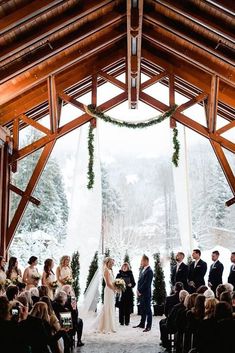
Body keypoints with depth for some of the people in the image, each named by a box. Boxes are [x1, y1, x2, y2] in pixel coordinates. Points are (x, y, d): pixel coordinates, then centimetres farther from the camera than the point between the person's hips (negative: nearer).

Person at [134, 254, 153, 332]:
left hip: (146, 293, -8)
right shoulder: (142, 269, 10)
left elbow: (146, 283, -19)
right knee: (142, 309, 16)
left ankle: (148, 326, 5)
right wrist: (138, 290, 5)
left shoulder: (149, 271, -17)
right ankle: (142, 324, 27)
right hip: (141, 293, 8)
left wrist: (140, 291, -12)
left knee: (147, 309, -1)